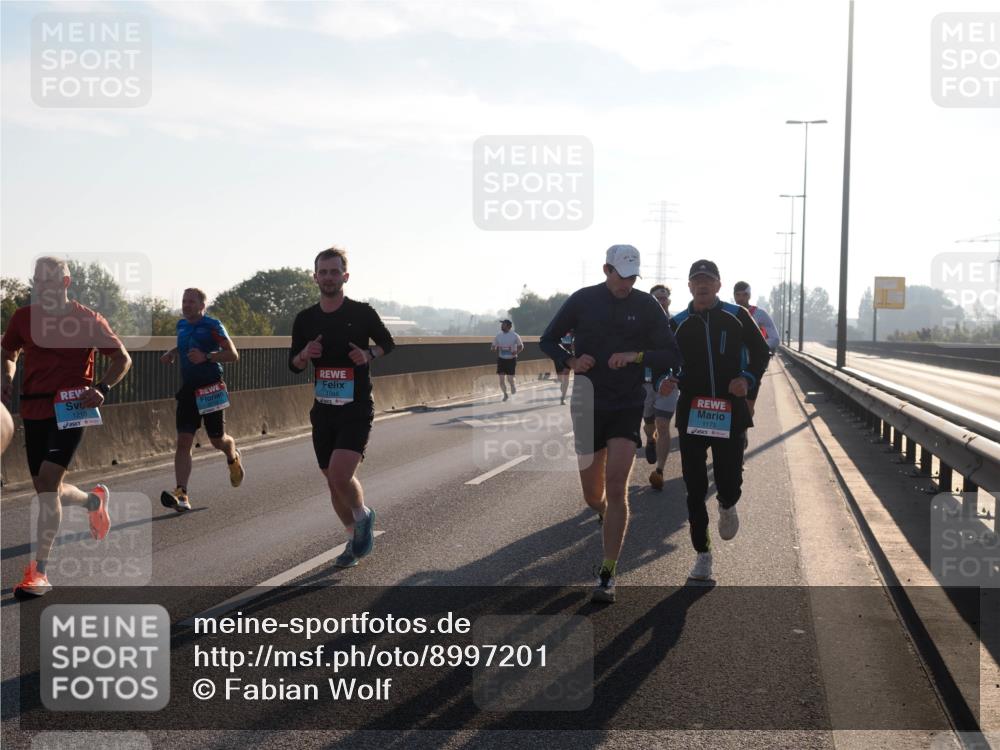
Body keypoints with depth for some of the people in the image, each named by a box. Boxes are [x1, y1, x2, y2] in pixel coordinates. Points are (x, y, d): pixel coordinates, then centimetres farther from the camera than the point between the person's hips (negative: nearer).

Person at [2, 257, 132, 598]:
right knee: (46, 488, 11)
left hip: (71, 409, -5)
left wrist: (101, 388, -13)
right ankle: (95, 500, 46)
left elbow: (122, 358, 4)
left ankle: (39, 572, -14)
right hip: (34, 410, 5)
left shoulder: (88, 319, -4)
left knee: (47, 481, -18)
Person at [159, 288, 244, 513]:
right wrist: (172, 353, 11)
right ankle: (181, 495, -15)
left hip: (211, 390, -5)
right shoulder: (181, 325, 10)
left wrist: (206, 356, -25)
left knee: (218, 440, 8)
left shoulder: (213, 326, -10)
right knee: (183, 442, -9)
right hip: (188, 389, 5)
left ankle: (234, 459, 45)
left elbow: (233, 355, -13)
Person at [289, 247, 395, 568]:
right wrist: (304, 355, -10)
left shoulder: (362, 313, -5)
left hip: (356, 410, -4)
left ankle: (364, 517, 11)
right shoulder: (305, 319, 5)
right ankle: (355, 540, 29)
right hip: (323, 411, 5)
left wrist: (369, 354, -11)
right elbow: (293, 365, 13)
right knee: (333, 481, 9)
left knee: (340, 475, -19)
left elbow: (389, 345, 10)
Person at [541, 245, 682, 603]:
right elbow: (547, 340, 8)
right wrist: (571, 360, -12)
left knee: (615, 488, -15)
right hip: (588, 408, 1)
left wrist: (636, 355, -18)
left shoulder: (646, 306, -1)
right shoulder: (582, 300, -1)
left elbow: (672, 356, -1)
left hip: (627, 408, -1)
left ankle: (607, 575, -9)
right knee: (593, 496, 8)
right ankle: (606, 517, 47)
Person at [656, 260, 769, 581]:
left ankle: (727, 506, 34)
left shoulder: (737, 317, 3)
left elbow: (760, 352, 10)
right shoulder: (678, 324, 5)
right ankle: (703, 554, 14)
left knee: (729, 482, -5)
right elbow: (662, 362, 9)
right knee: (695, 488, 2)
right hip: (691, 414, 1)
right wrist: (663, 381, -14)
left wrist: (748, 378, -9)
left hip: (730, 413, -1)